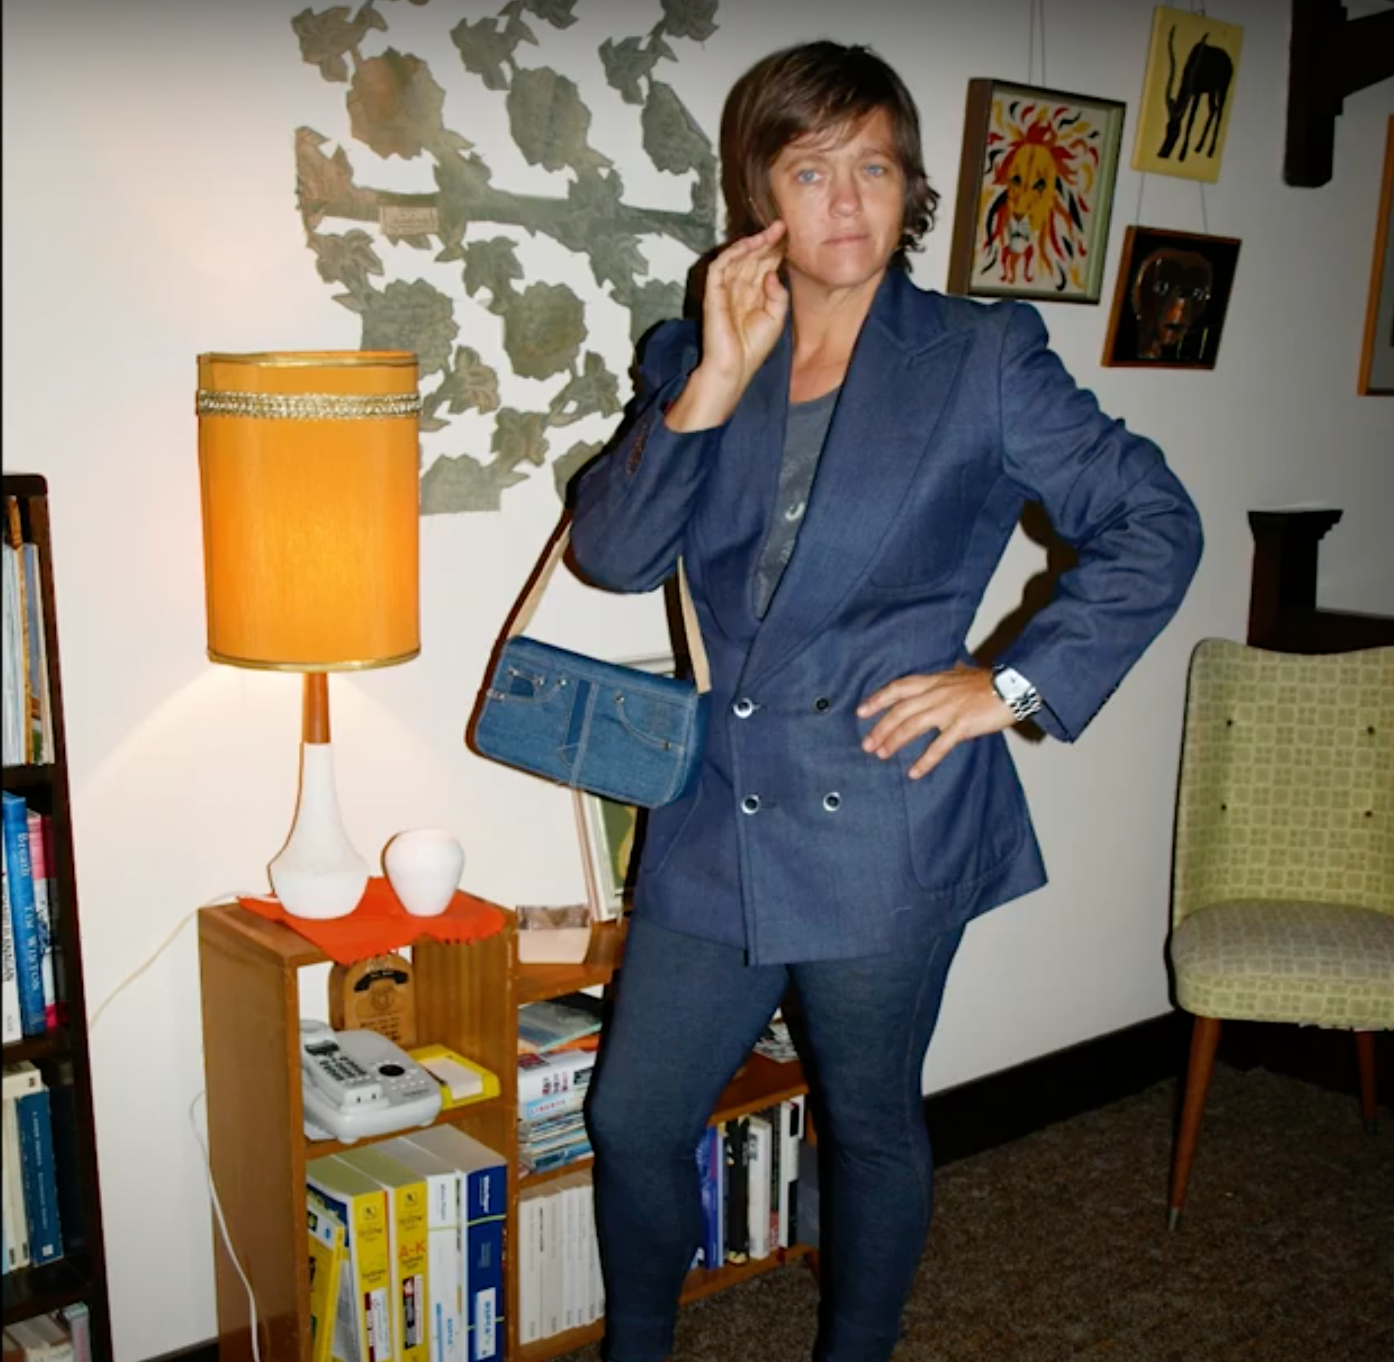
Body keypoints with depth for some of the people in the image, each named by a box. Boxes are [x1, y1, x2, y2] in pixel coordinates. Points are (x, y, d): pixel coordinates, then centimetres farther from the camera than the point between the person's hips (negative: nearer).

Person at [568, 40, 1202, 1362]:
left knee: (870, 1126, 15)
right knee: (631, 1118, 12)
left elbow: (1154, 525, 0)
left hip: (884, 823, -3)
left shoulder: (983, 358, -2)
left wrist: (1017, 683, -8)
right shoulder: (690, 359, 6)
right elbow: (611, 553, -6)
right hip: (717, 818, 4)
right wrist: (719, 378, -15)